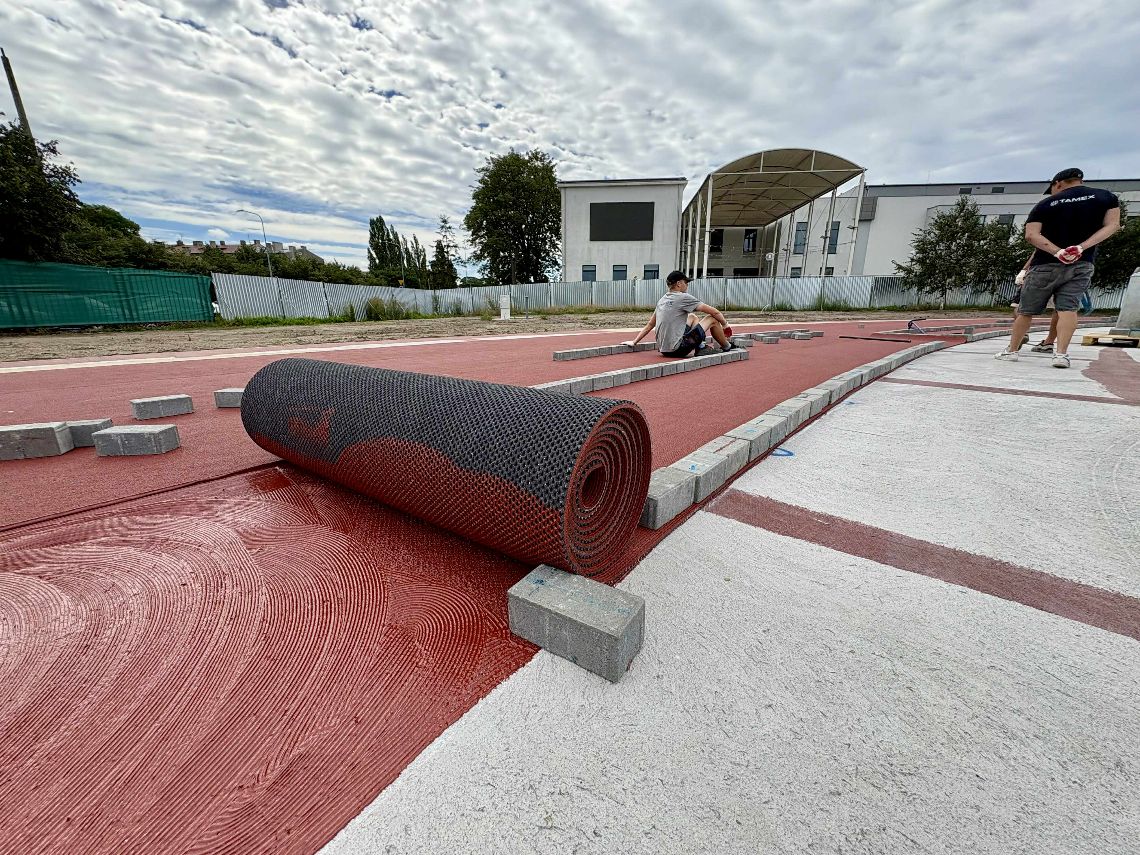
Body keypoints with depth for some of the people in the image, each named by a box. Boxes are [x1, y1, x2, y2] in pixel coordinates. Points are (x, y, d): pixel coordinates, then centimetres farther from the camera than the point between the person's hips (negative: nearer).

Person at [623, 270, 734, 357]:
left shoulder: (662, 299, 12)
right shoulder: (683, 297, -9)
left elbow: (650, 324, 16)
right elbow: (714, 312, -5)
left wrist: (634, 342, 22)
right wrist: (725, 324, 11)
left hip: (664, 349, 8)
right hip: (678, 349, -8)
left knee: (692, 317, 26)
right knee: (712, 318, 6)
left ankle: (701, 346, 27)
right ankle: (727, 347, 25)